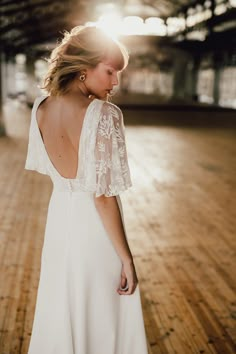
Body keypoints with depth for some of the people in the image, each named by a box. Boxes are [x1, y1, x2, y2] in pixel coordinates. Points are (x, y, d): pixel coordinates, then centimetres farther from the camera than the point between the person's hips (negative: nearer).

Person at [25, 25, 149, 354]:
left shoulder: (41, 107, -3)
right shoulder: (102, 114, -24)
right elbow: (103, 197, -23)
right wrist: (126, 258, -14)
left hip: (60, 215, 6)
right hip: (93, 224, -6)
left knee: (61, 310, 25)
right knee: (100, 318, 15)